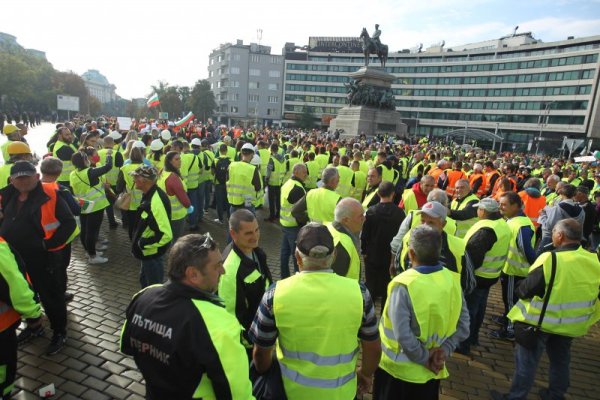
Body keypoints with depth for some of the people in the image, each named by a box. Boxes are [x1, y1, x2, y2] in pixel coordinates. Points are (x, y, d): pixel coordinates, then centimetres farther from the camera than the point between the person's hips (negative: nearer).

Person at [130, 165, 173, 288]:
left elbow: (165, 234, -33)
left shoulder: (156, 202, -31)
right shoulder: (150, 195, 0)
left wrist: (143, 244, -21)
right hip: (148, 252, 10)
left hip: (152, 252, -10)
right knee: (145, 281, 28)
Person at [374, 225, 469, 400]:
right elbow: (463, 325, -6)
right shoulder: (453, 280, -10)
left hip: (399, 369, -5)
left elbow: (403, 335, -27)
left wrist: (424, 359, -13)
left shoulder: (404, 285, -27)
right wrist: (445, 349, -6)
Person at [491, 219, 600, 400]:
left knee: (527, 361, 8)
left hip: (540, 321, -6)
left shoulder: (550, 259, -26)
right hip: (571, 324, 6)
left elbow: (525, 291, -21)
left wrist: (519, 290, 1)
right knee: (560, 360, 25)